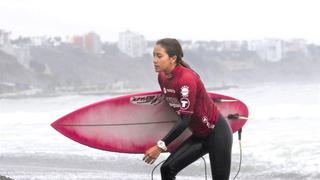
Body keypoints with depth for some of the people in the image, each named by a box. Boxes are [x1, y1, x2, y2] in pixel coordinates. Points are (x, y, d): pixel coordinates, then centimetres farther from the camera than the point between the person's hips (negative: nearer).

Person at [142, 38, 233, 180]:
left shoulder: (187, 79, -26)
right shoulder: (162, 77, -3)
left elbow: (185, 120, -29)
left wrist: (160, 146, -29)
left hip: (217, 133, -8)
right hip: (199, 135, 8)